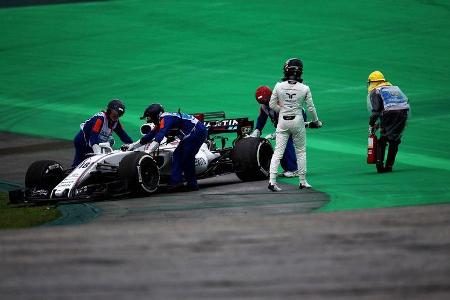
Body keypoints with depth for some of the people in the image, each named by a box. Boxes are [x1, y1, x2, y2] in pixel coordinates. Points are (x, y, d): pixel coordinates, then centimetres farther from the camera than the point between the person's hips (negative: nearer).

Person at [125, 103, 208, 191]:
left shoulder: (166, 119, -18)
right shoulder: (161, 121, 12)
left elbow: (160, 136, -31)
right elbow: (150, 136, 17)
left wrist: (149, 150, -35)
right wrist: (133, 145, 19)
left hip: (198, 132, -10)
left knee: (187, 158, -10)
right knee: (177, 154, 7)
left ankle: (192, 185, -5)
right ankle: (176, 182, 2)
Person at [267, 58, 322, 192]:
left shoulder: (279, 86, -7)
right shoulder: (304, 88, -9)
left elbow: (272, 105, -1)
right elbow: (311, 108, -2)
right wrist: (317, 122, 14)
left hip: (283, 121, 1)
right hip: (297, 121, -1)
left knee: (278, 152, 1)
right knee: (300, 152, 14)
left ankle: (272, 180, -11)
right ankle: (302, 181, 19)